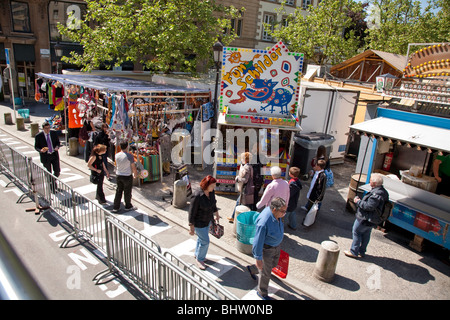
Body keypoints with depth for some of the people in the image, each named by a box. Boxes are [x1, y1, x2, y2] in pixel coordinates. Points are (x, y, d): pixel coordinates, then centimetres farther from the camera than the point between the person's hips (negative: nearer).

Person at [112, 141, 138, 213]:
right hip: (127, 176, -5)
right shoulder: (129, 156, -18)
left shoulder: (117, 155, -2)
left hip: (118, 175, 5)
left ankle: (115, 208, 19)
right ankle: (128, 207, 27)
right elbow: (133, 167, -11)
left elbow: (116, 165, 13)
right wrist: (135, 174, 5)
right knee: (127, 192, 10)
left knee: (118, 191, 14)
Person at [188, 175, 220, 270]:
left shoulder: (211, 192, -11)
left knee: (202, 238, 25)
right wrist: (191, 227, -19)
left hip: (207, 219, 8)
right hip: (199, 222, -7)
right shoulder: (197, 196, -33)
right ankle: (199, 259, 29)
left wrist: (216, 214, 20)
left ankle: (197, 254, 49)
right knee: (205, 241, 3)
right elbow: (192, 212, -24)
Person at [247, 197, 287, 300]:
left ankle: (252, 269, 54)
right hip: (266, 248, -8)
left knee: (273, 264, 30)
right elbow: (258, 241, -28)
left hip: (276, 245, 8)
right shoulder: (264, 222, -39)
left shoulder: (275, 213, -13)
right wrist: (258, 259, -18)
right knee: (265, 272, 14)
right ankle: (262, 292, 42)